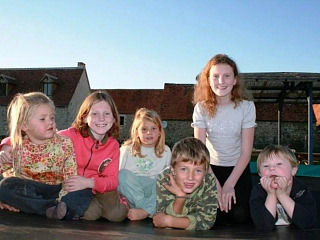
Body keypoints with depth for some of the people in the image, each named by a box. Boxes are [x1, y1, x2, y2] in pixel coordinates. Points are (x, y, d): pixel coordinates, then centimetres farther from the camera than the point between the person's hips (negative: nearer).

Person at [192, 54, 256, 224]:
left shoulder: (246, 106, -13)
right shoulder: (202, 108, -12)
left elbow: (246, 152, -12)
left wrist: (229, 184, -17)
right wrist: (215, 184, -19)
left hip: (238, 168, 0)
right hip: (211, 168, 0)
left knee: (240, 215, -15)